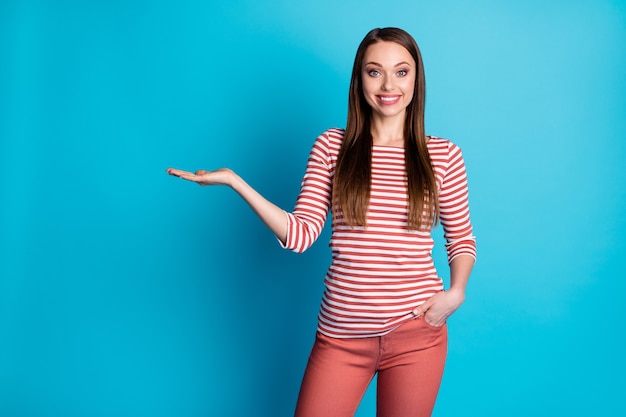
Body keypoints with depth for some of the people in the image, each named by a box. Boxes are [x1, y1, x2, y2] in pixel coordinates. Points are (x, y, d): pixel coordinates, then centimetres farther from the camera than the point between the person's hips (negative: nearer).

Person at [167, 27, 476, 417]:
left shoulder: (444, 155, -1)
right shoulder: (332, 146, -1)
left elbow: (462, 239, 9)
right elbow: (300, 234, -7)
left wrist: (456, 292, -9)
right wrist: (235, 182, -14)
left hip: (417, 331, 0)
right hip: (342, 334, 0)